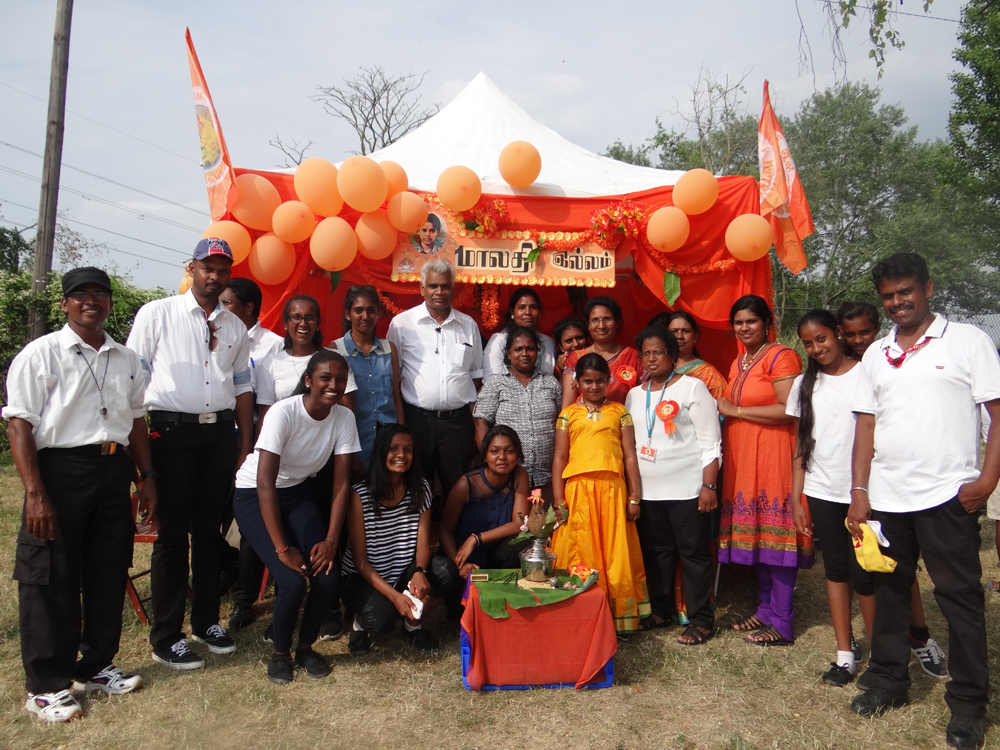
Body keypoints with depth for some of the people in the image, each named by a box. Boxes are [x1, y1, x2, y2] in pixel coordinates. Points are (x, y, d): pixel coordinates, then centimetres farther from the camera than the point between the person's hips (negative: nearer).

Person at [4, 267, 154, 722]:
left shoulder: (127, 360, 12)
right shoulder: (41, 354, -4)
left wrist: (147, 476, 11)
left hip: (114, 471, 5)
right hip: (61, 468, -5)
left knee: (108, 574, 14)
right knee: (51, 581, 4)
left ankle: (95, 667, 32)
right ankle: (46, 686, 20)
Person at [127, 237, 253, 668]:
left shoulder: (235, 327, 14)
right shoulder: (156, 314, 3)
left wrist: (246, 446, 11)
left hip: (220, 433, 4)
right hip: (172, 432, -3)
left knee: (210, 531, 11)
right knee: (172, 534, 1)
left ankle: (206, 621, 25)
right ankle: (166, 638, 12)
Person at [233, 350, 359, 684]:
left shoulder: (344, 417, -12)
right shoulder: (283, 413, -27)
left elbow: (341, 483, -11)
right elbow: (265, 484, -29)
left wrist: (330, 540, -19)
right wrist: (282, 548, -30)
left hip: (298, 493, 4)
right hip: (255, 496, -4)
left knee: (327, 578, -15)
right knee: (293, 581, -21)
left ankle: (306, 646, 14)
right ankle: (280, 652, 9)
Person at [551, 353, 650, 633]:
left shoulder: (619, 412, 10)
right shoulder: (568, 414, 10)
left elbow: (630, 456, 8)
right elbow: (560, 458, 9)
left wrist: (634, 497, 4)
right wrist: (558, 499, 3)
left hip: (612, 489, 0)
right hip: (578, 490, 0)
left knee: (615, 553, 3)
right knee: (581, 552, 1)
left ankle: (620, 616, 15)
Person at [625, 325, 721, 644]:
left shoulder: (692, 387, -3)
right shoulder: (635, 395, 14)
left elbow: (710, 442, -7)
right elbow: (629, 444, 18)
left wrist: (709, 485, -13)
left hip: (687, 488, -5)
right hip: (647, 489, 6)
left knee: (693, 552, 2)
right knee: (656, 552, 13)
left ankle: (700, 619, 14)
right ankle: (661, 610, 27)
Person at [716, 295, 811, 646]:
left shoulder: (781, 356, -8)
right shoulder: (738, 363, 18)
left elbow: (789, 410, -18)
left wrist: (736, 410, -11)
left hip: (772, 454, -8)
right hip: (742, 456, 8)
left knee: (775, 534, -4)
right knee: (754, 534, 10)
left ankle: (782, 624, 4)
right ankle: (766, 610, 22)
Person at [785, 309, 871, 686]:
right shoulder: (804, 385, 8)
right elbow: (801, 446, 10)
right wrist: (796, 498, 7)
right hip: (821, 492, 4)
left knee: (863, 571, -2)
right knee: (835, 567, 10)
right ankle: (845, 652, 21)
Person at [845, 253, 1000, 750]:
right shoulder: (876, 354, 12)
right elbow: (866, 426, 10)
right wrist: (859, 493, 4)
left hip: (947, 497, -4)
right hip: (886, 498, 4)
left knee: (960, 596, 4)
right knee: (889, 589, 13)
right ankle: (889, 681, 28)